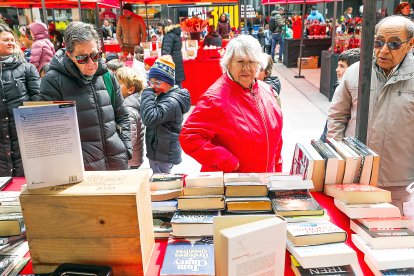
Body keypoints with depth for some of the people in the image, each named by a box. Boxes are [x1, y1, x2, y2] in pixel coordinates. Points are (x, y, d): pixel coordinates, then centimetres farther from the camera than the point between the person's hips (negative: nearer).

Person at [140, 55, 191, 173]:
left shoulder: (171, 102, -23)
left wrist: (148, 94, -24)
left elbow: (149, 118, -34)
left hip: (163, 156, -10)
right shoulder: (163, 97, 9)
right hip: (158, 152, 10)